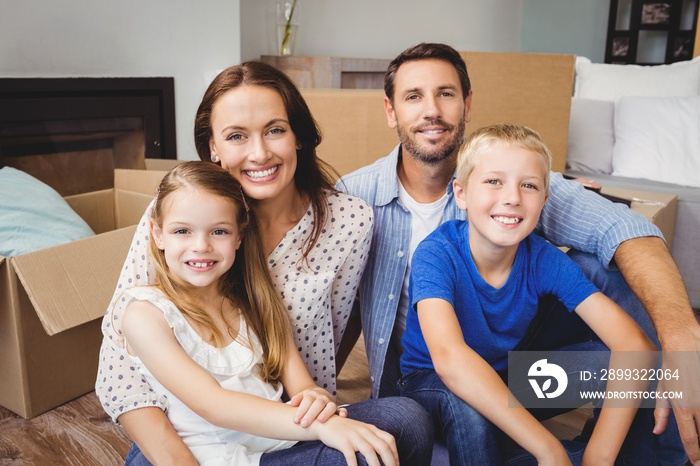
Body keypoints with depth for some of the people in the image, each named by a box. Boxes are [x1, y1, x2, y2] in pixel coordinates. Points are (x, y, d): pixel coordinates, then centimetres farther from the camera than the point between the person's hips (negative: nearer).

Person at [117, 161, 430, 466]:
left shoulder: (253, 301, 11)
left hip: (282, 438, 6)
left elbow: (298, 384, 3)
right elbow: (212, 405, -17)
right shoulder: (146, 314, -5)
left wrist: (314, 399, -22)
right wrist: (319, 425, -29)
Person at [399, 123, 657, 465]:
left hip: (507, 379, 3)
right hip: (432, 383, -3)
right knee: (463, 402, -37)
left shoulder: (545, 260, -17)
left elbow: (635, 345, -24)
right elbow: (449, 358, -42)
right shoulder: (436, 254, -27)